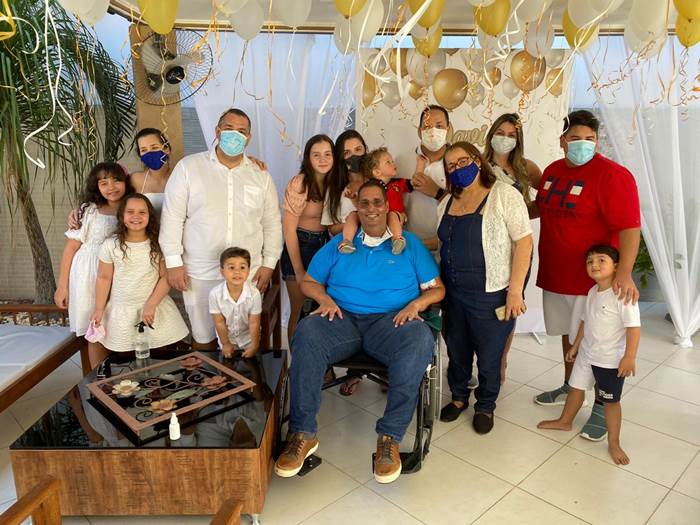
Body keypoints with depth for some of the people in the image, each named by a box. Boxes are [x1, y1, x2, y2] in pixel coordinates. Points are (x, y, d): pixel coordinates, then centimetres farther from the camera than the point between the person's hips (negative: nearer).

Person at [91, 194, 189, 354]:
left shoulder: (158, 244, -6)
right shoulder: (110, 245, -5)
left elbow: (165, 277, -7)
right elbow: (104, 278, 2)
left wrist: (151, 305, -14)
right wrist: (99, 310, 2)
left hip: (155, 306, 0)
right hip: (121, 309, 0)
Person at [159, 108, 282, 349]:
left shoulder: (260, 175, 6)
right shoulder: (188, 167, -1)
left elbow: (272, 223, 10)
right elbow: (172, 217, -3)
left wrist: (269, 264, 5)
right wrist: (174, 262, -6)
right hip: (199, 272, -1)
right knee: (203, 335, 10)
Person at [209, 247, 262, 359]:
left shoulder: (254, 294, -29)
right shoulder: (215, 294, -27)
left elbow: (254, 323, -19)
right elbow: (219, 322, -16)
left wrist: (254, 346, -13)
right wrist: (225, 344, -8)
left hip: (248, 337, 0)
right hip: (227, 337, 1)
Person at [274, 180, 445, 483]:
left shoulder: (409, 244, 17)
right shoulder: (338, 244, 20)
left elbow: (437, 288, 14)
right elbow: (309, 282, 19)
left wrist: (416, 304, -7)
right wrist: (325, 299, -2)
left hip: (390, 321, -1)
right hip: (342, 320, 1)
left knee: (420, 339, -36)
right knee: (306, 332, -33)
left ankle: (390, 437, -28)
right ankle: (303, 434, -25)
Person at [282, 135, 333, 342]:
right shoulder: (299, 184, -17)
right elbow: (289, 230, -16)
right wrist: (299, 271, -14)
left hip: (324, 245, 6)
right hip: (299, 246, -5)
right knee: (299, 310, 3)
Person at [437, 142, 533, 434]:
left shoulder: (504, 194, -11)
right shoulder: (447, 203, 8)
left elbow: (523, 241, -14)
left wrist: (515, 290, -17)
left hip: (491, 296, -5)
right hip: (453, 293, 5)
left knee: (489, 357, 10)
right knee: (457, 352, 19)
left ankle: (486, 406, 33)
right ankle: (459, 397, 42)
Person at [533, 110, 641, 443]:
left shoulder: (612, 175, -16)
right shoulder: (552, 170, 7)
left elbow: (629, 227, -23)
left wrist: (624, 272, -34)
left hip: (594, 279, -7)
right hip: (555, 275, 7)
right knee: (569, 334, 21)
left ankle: (602, 408, 22)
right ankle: (569, 388, 40)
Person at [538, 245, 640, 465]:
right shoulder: (592, 292, 1)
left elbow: (634, 327, -23)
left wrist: (629, 357, -25)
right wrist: (575, 346, 18)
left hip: (611, 360, -7)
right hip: (586, 354, 7)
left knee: (611, 401, 8)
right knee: (576, 387, 21)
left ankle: (613, 443, 25)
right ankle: (565, 421, 43)